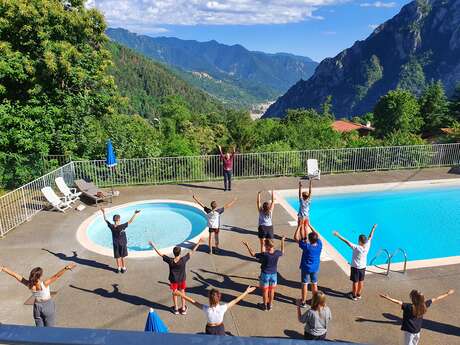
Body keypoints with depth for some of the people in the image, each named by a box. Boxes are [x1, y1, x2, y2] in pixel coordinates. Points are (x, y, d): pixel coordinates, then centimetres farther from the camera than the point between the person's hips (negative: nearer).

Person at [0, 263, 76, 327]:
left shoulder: (29, 285, -21)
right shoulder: (44, 284, -31)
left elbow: (15, 275, -15)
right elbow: (57, 276, -42)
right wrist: (66, 268, -50)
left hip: (37, 306, 4)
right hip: (48, 306, -3)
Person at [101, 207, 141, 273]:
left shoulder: (111, 226, -17)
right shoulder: (122, 226, -27)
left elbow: (106, 220, -4)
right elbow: (130, 221, -26)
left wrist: (103, 212, 8)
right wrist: (135, 214, -22)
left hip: (115, 244, 3)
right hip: (123, 243, -3)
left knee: (117, 257, 16)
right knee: (122, 257, 14)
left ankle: (118, 268, 28)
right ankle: (123, 268, 26)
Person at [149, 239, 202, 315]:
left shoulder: (170, 261, -26)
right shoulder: (183, 260, -27)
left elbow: (160, 254, -19)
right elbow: (192, 252, -21)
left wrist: (153, 246, -11)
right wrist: (198, 243, -14)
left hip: (174, 280, 0)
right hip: (182, 279, 0)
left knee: (174, 294, 20)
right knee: (182, 293, 20)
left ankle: (176, 309, 35)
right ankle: (183, 309, 31)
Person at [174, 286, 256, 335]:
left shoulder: (206, 309, -29)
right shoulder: (223, 307, -29)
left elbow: (192, 301, -22)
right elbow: (236, 300, -20)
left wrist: (180, 294, -14)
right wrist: (246, 292, -10)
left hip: (210, 329, 0)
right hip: (220, 328, 0)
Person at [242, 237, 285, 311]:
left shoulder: (264, 254, -28)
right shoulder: (277, 253, -18)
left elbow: (253, 254, -17)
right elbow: (282, 252, 8)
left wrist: (247, 245, -10)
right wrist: (282, 242, 17)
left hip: (265, 274, -3)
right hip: (274, 274, 3)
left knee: (265, 290, 17)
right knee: (271, 290, 20)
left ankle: (265, 305, 32)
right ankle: (270, 305, 34)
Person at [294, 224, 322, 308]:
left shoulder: (306, 246, -28)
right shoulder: (320, 245, -16)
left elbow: (296, 237, -22)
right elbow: (317, 234, 2)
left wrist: (299, 226, -16)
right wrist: (309, 225, 5)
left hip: (306, 268, -4)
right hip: (315, 268, 4)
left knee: (305, 285, 9)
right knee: (314, 285, 18)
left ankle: (303, 302, 20)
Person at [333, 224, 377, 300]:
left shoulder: (356, 247, -30)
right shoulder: (367, 246, -16)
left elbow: (346, 241, -32)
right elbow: (370, 237, -3)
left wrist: (338, 235, -30)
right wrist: (373, 228, 10)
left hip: (355, 267, -5)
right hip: (363, 267, 5)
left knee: (355, 282, 9)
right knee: (361, 281, 18)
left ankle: (354, 296, 24)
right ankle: (359, 295, 35)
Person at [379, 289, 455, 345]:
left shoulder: (409, 307, -26)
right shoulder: (424, 305, -10)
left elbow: (398, 302, -39)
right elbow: (436, 299, 0)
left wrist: (388, 298, -46)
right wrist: (448, 293, 11)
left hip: (409, 330, -6)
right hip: (418, 330, 6)